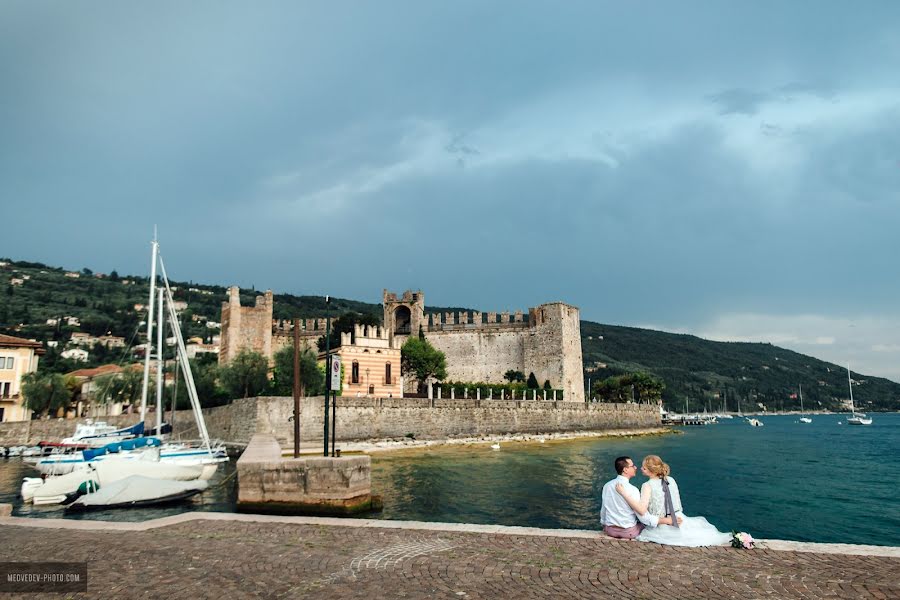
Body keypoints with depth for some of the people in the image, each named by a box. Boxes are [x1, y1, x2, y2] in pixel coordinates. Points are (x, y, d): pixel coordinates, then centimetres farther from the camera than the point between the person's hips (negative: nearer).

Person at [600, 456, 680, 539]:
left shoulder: (607, 486, -5)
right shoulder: (632, 490, -22)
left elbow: (603, 510, 6)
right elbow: (643, 517, -19)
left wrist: (604, 524, 23)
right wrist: (666, 520, -13)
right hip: (627, 532, -5)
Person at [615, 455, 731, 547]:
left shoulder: (648, 486, -17)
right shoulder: (671, 480, 3)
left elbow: (642, 510, -29)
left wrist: (624, 493, -28)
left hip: (663, 526, -5)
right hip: (679, 521, 6)